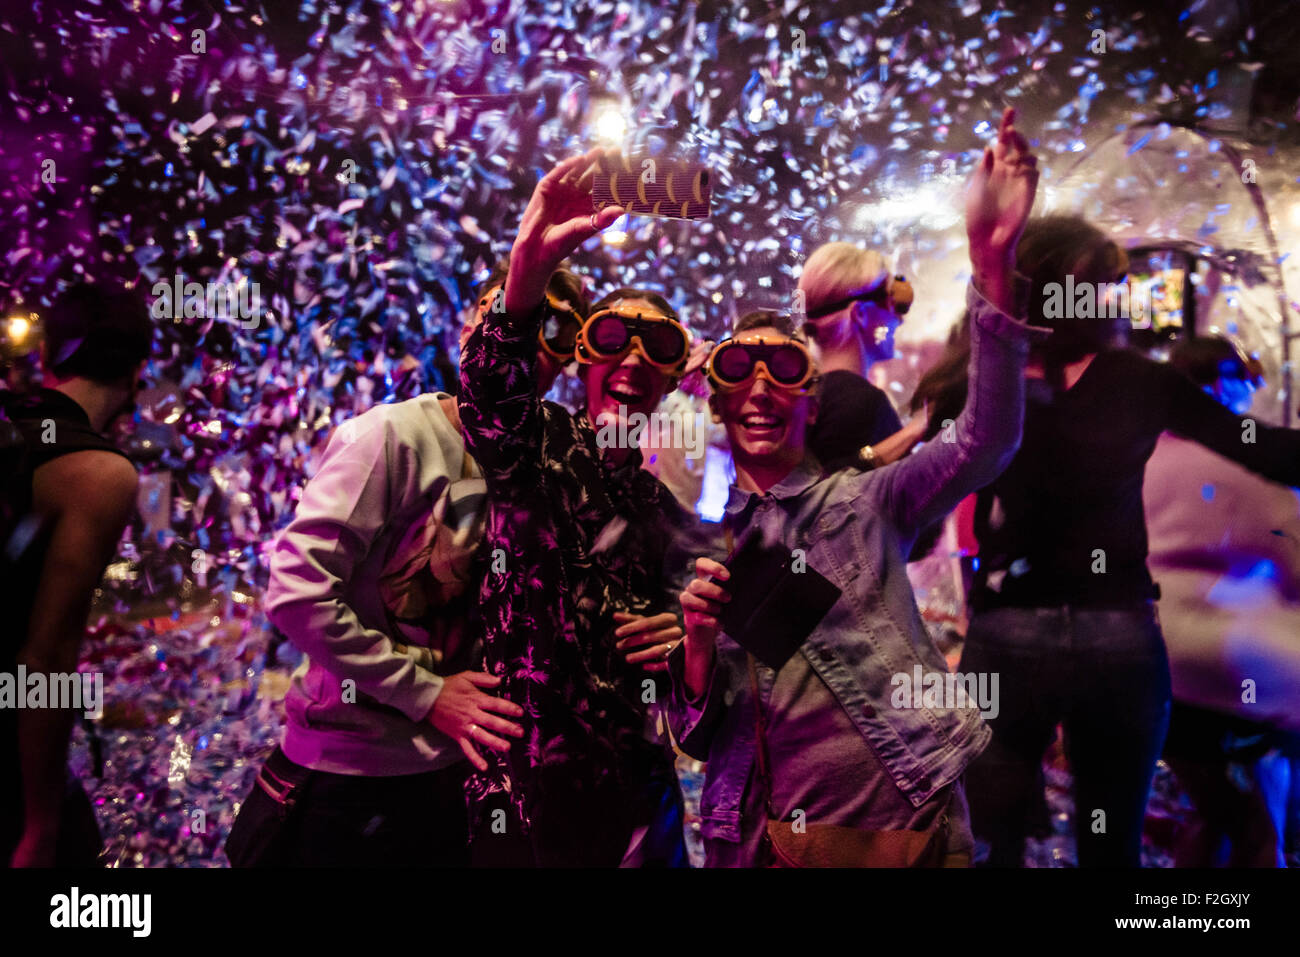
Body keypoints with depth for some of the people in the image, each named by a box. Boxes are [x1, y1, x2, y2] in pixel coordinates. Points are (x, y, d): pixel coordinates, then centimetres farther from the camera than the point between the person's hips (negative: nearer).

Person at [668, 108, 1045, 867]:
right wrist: (701, 641, -16)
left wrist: (991, 261, -29)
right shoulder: (701, 542, 4)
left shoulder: (862, 503, 0)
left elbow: (986, 441, -18)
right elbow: (697, 738, 5)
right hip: (766, 838, 2)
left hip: (904, 823, -1)